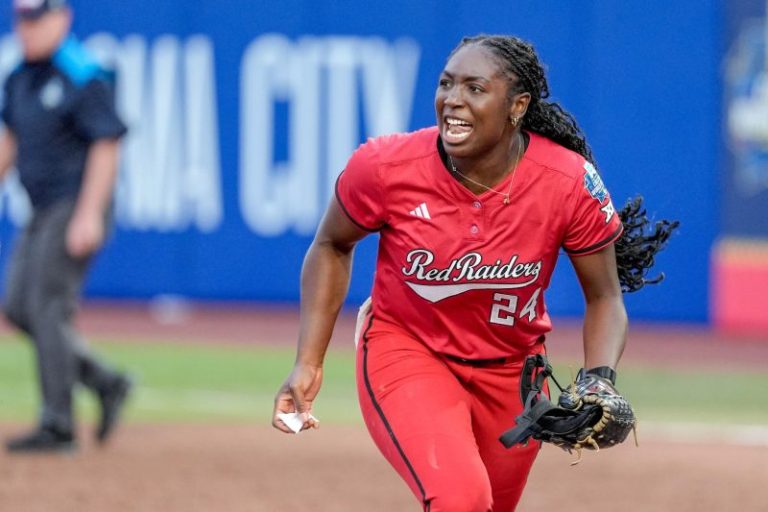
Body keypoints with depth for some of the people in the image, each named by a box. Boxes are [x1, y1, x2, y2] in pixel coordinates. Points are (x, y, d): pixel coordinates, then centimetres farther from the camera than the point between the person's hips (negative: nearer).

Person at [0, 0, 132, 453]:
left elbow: (106, 147, -18)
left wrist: (89, 215, -23)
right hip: (43, 211, 9)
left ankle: (58, 428, -6)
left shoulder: (84, 78, -15)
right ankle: (106, 384, 16)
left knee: (47, 308, -11)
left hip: (77, 208, -9)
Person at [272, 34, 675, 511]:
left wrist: (600, 379, -24)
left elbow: (604, 298, -5)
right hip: (404, 351, -3)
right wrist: (309, 363, -5)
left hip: (511, 373, 3)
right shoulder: (386, 167, -20)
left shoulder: (571, 183, -19)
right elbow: (332, 246, 0)